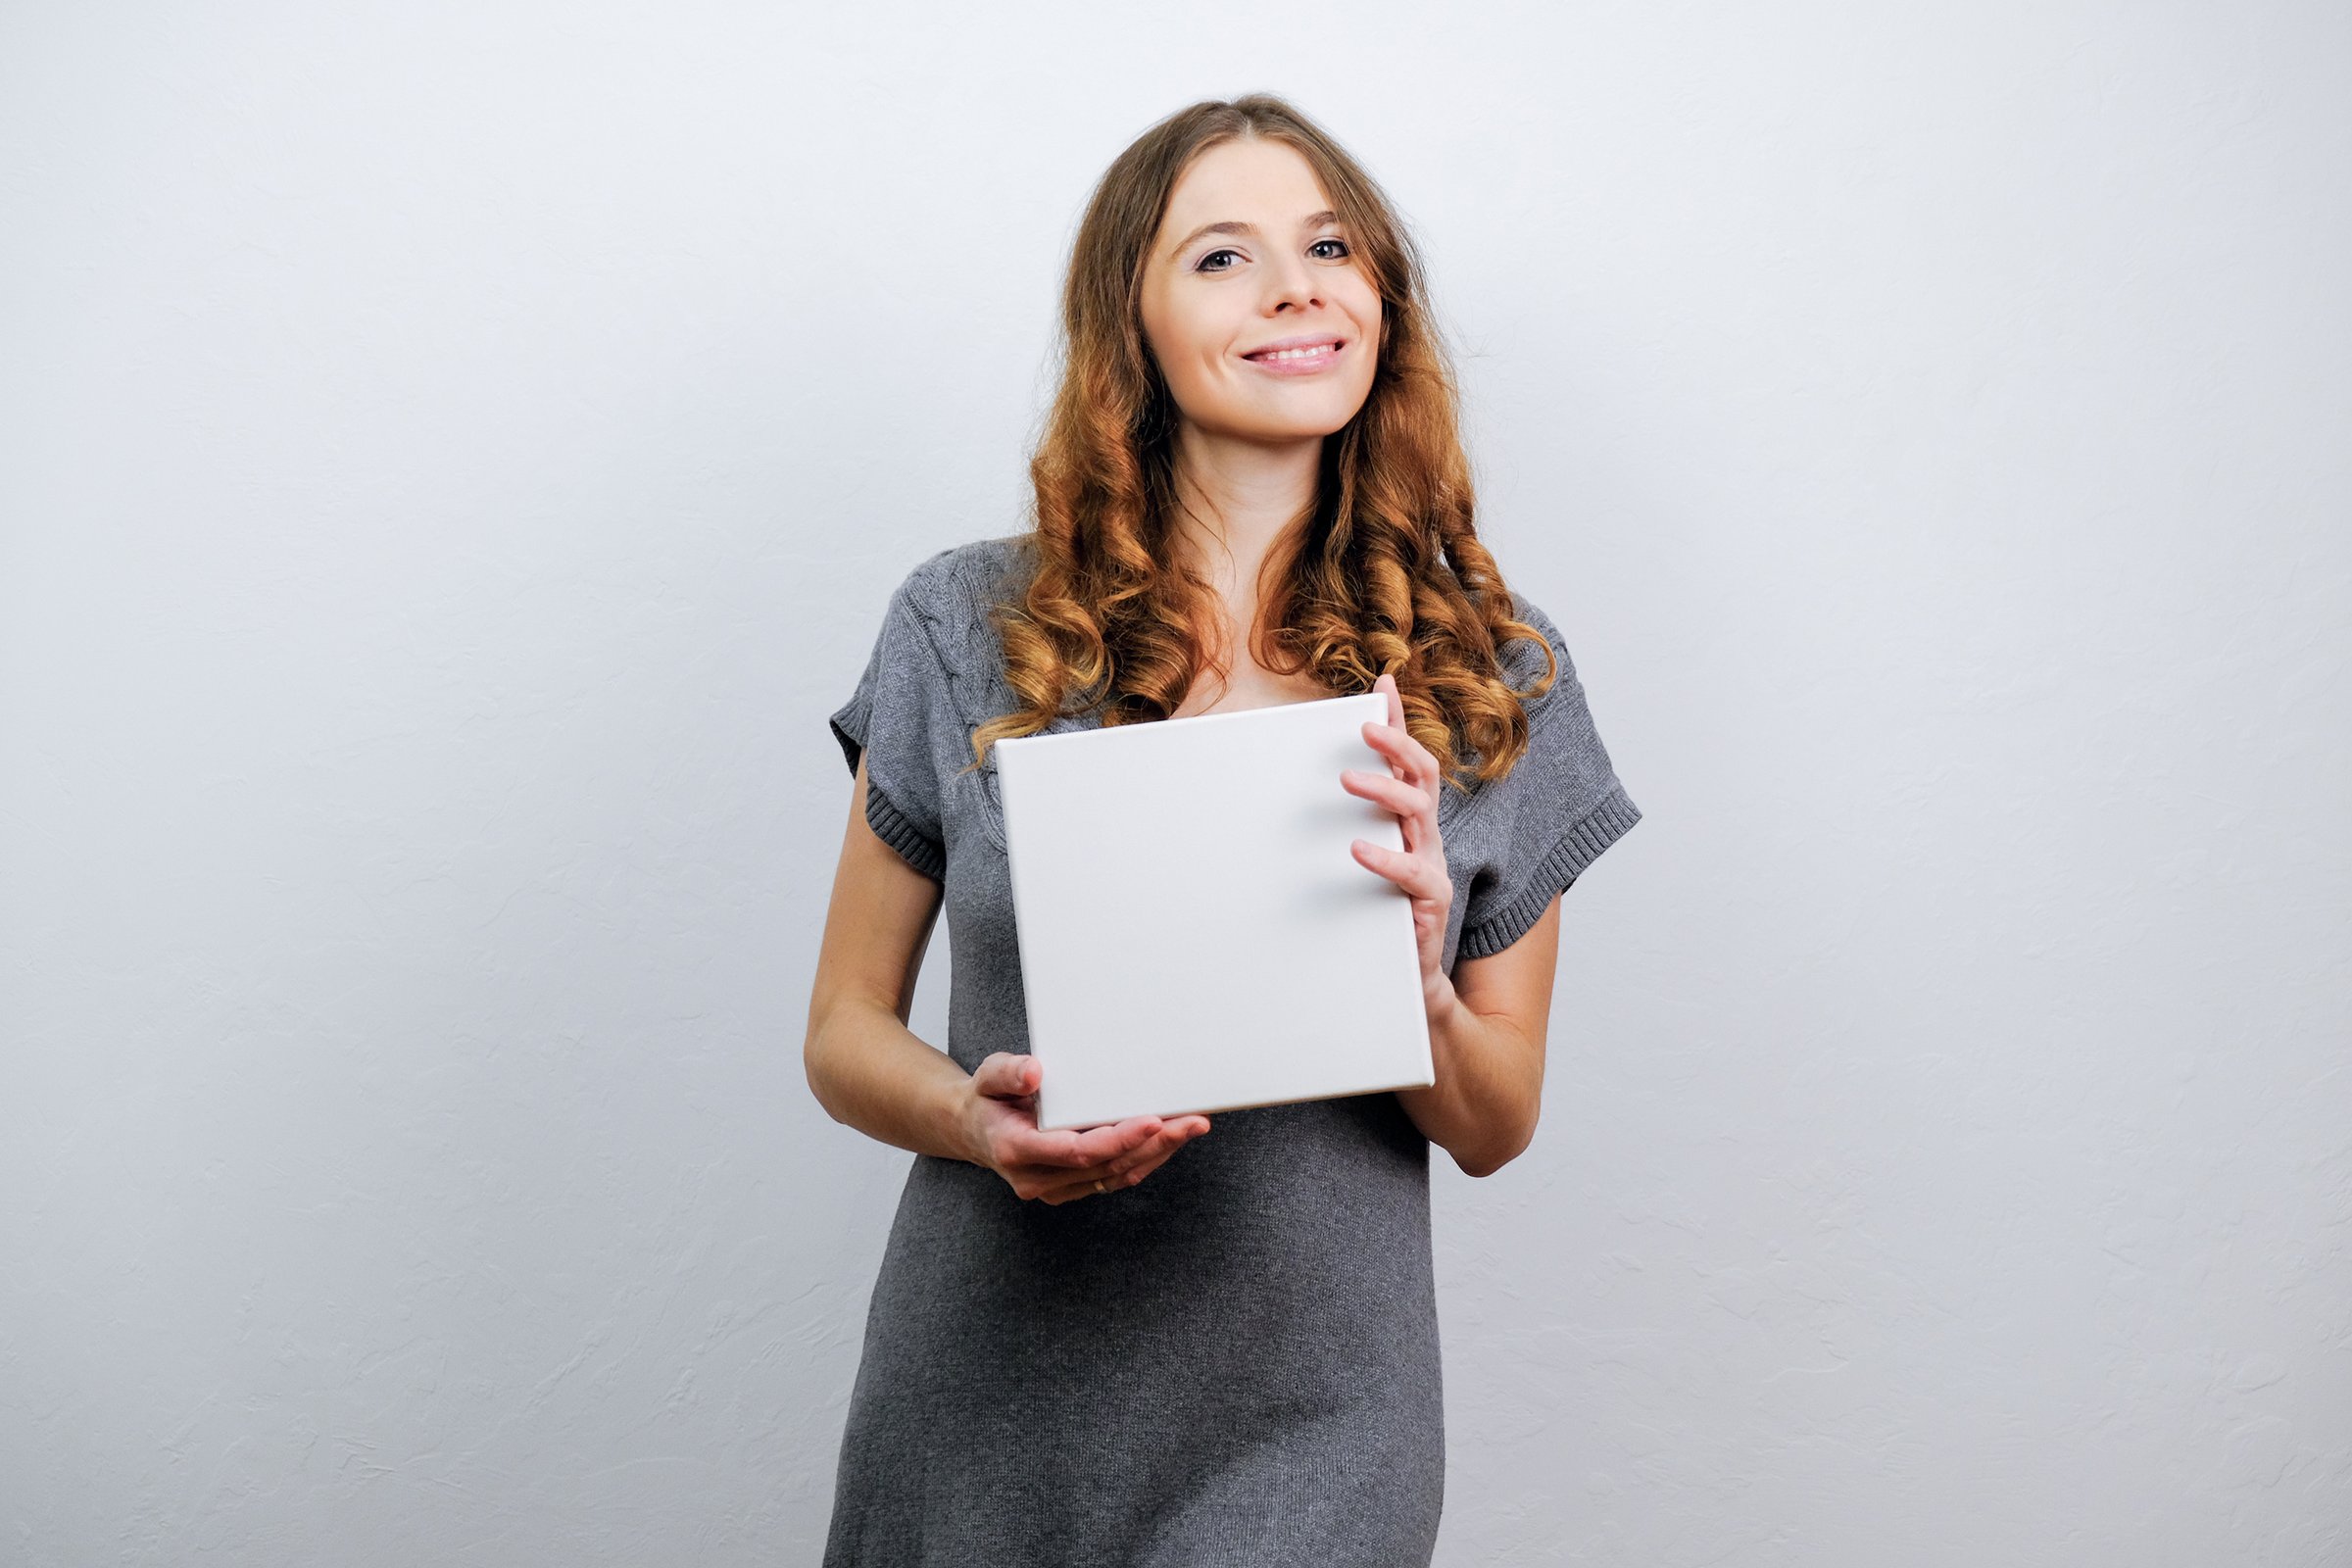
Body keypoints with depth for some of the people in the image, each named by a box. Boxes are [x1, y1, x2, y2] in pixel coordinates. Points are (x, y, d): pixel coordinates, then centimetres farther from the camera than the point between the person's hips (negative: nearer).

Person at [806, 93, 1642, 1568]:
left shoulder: (1493, 675, -3)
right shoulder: (966, 629, -5)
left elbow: (1497, 1127, 2)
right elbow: (848, 1030, 2)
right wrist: (980, 1120, -19)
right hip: (990, 1418, 1)